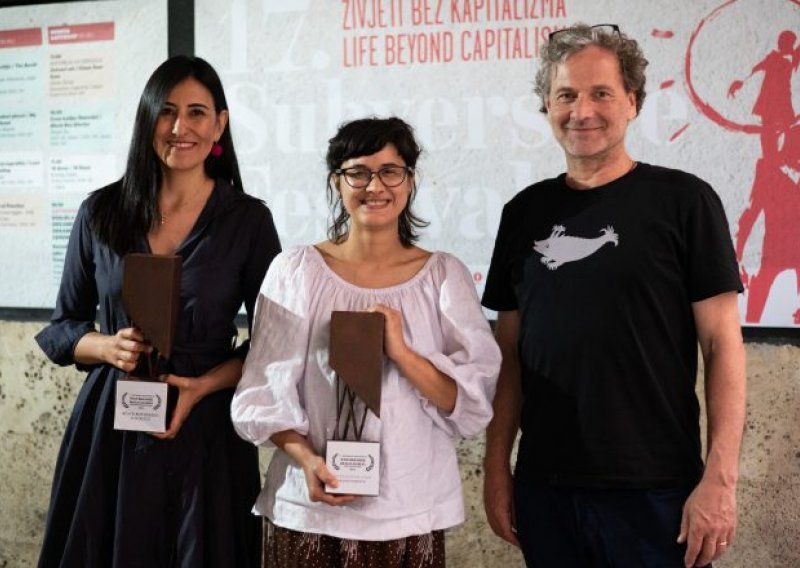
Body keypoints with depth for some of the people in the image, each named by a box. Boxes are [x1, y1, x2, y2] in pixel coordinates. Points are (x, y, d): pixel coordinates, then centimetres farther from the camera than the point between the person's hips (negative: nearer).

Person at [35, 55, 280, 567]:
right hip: (109, 425, 2)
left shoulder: (248, 220, -2)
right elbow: (62, 327, 10)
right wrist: (107, 347, -10)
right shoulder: (102, 213, 3)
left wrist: (202, 385, -13)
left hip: (205, 427, -1)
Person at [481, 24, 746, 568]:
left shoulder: (683, 201, -4)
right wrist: (497, 467, 6)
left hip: (656, 492, -3)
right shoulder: (526, 212, 7)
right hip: (543, 487, 4)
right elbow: (510, 351, 11)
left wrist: (720, 479, -12)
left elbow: (723, 344, -6)